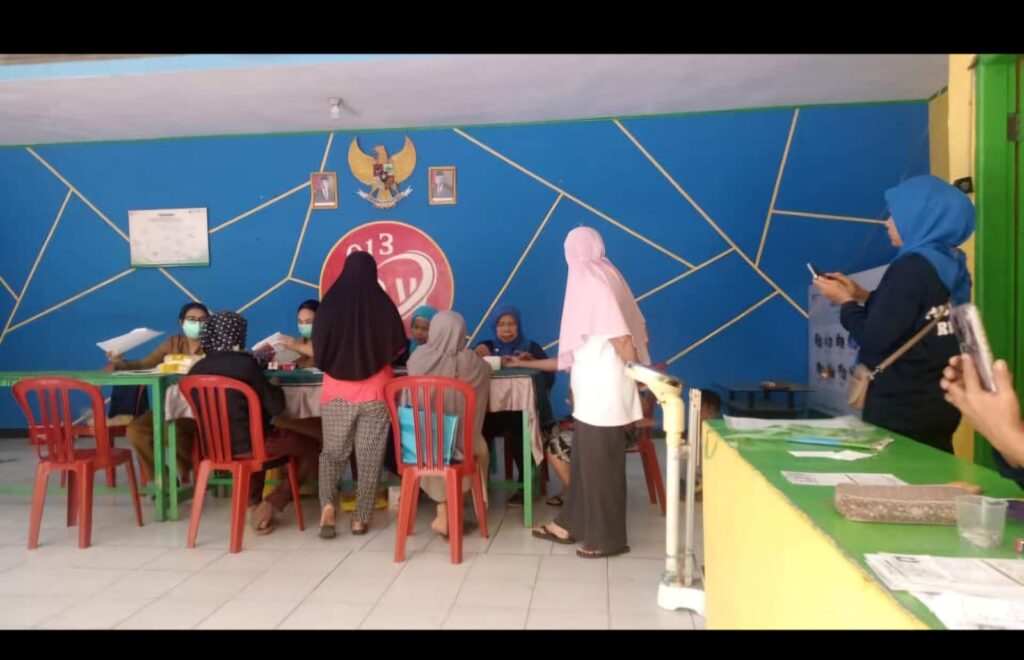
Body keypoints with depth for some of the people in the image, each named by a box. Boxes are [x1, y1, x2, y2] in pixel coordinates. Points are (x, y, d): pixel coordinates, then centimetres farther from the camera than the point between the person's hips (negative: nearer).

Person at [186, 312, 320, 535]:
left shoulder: (197, 369, 0)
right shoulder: (245, 363, -17)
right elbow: (276, 406, -13)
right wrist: (275, 386, 9)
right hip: (247, 446, -6)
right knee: (311, 447, 13)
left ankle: (254, 504, 29)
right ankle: (270, 505, 4)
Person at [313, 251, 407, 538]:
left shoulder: (328, 305, -6)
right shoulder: (383, 305, -7)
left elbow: (318, 354, 2)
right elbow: (398, 348, 3)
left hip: (336, 393, 1)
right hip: (375, 394, -1)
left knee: (332, 453, 17)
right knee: (369, 458, 10)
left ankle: (327, 504, -2)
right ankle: (360, 518, 14)